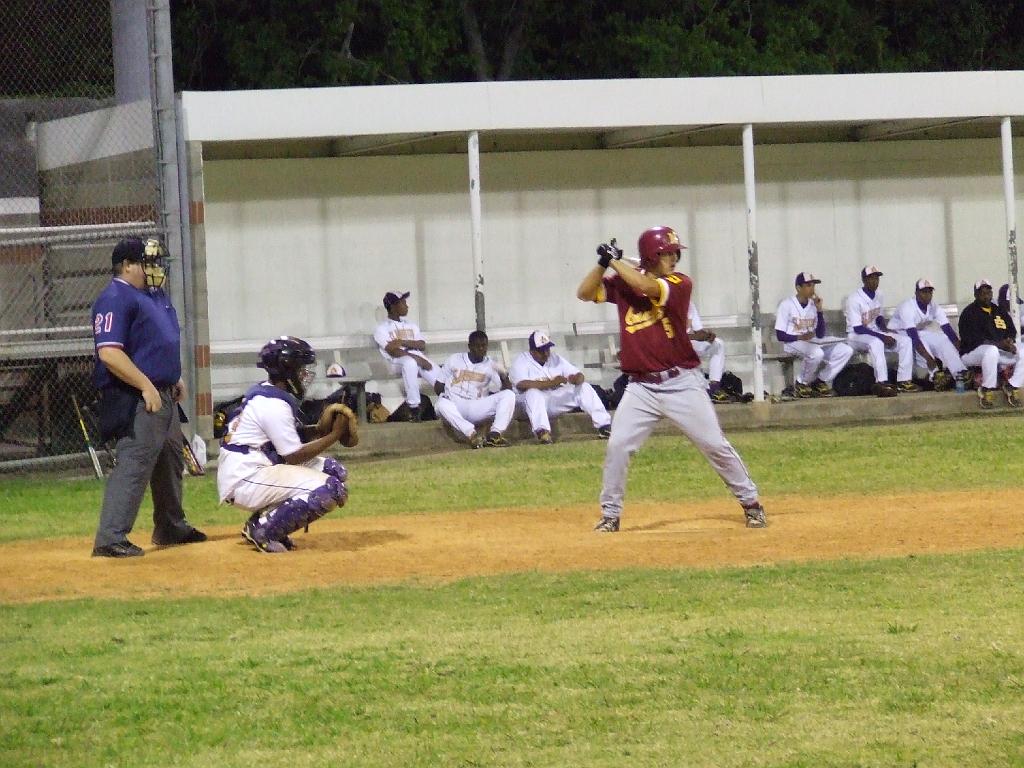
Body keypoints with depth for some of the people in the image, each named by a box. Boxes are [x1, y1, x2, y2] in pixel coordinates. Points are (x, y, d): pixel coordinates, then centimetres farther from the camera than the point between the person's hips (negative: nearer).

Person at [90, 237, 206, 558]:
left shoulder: (155, 295, 16)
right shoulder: (115, 299, -16)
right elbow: (109, 352, -24)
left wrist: (175, 377, 19)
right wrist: (146, 386, -25)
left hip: (164, 395, 10)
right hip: (136, 399, -10)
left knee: (170, 461, 20)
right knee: (134, 464, -15)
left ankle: (171, 527, 34)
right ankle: (110, 539, -16)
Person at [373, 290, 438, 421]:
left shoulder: (411, 326, 27)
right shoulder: (382, 328, 8)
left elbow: (422, 345, 11)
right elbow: (393, 351, -8)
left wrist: (403, 342, -7)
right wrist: (417, 358, -16)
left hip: (419, 359, 5)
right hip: (398, 363, -5)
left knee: (440, 379, -24)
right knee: (410, 362, -41)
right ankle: (413, 408, -37)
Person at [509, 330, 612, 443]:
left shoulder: (555, 358, 12)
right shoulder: (521, 361, -5)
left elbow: (580, 375, 6)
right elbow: (523, 385, -25)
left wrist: (576, 379, -21)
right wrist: (551, 383, -34)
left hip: (558, 398, 5)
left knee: (584, 387, -10)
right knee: (533, 392, -37)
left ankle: (604, 426, -19)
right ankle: (542, 431, -54)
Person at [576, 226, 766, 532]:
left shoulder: (680, 283, -7)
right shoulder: (622, 283, 4)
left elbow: (648, 287, -24)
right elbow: (584, 293, 0)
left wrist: (616, 261, -14)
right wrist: (604, 263, -12)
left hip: (682, 383, -2)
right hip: (641, 388, 2)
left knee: (715, 446, 1)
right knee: (617, 447, -6)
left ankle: (750, 503, 15)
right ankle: (610, 514, 8)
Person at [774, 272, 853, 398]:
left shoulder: (813, 305, 12)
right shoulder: (786, 305, -5)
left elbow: (820, 335, 6)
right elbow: (780, 335, -9)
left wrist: (819, 310, -3)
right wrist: (800, 337, -25)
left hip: (813, 343, 7)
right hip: (792, 344, -7)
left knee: (846, 350, -13)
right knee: (817, 353, -39)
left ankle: (821, 381, -2)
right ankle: (802, 383, -14)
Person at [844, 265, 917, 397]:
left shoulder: (878, 295, 5)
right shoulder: (854, 299, -20)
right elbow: (857, 328, -23)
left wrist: (885, 329, -4)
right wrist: (882, 336, -27)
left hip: (875, 333, 8)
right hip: (856, 337, -8)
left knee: (905, 341, -8)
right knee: (876, 342, -39)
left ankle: (904, 381, -13)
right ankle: (881, 383, -45)